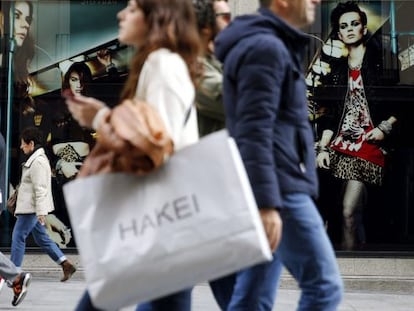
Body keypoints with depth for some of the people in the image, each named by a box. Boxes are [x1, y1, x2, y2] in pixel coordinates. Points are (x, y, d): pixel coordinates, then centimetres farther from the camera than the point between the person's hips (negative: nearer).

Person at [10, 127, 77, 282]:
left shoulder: (38, 162, -17)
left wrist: (41, 211, -24)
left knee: (18, 237, -2)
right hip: (29, 207, 10)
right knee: (42, 238, 12)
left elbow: (40, 189, -22)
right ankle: (66, 264, 11)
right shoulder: (34, 159, 16)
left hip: (31, 208, -10)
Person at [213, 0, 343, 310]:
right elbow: (254, 132, -19)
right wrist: (267, 203, -24)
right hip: (281, 189, -10)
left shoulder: (267, 45, 22)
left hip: (273, 190, 10)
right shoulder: (266, 48, -10)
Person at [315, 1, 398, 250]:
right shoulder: (337, 68, 14)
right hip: (342, 144, 4)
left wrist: (385, 127, -10)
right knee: (356, 210, 4)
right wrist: (323, 148, 5)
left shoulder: (380, 60, 2)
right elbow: (331, 112, 13)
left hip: (369, 144, -4)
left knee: (349, 211, -11)